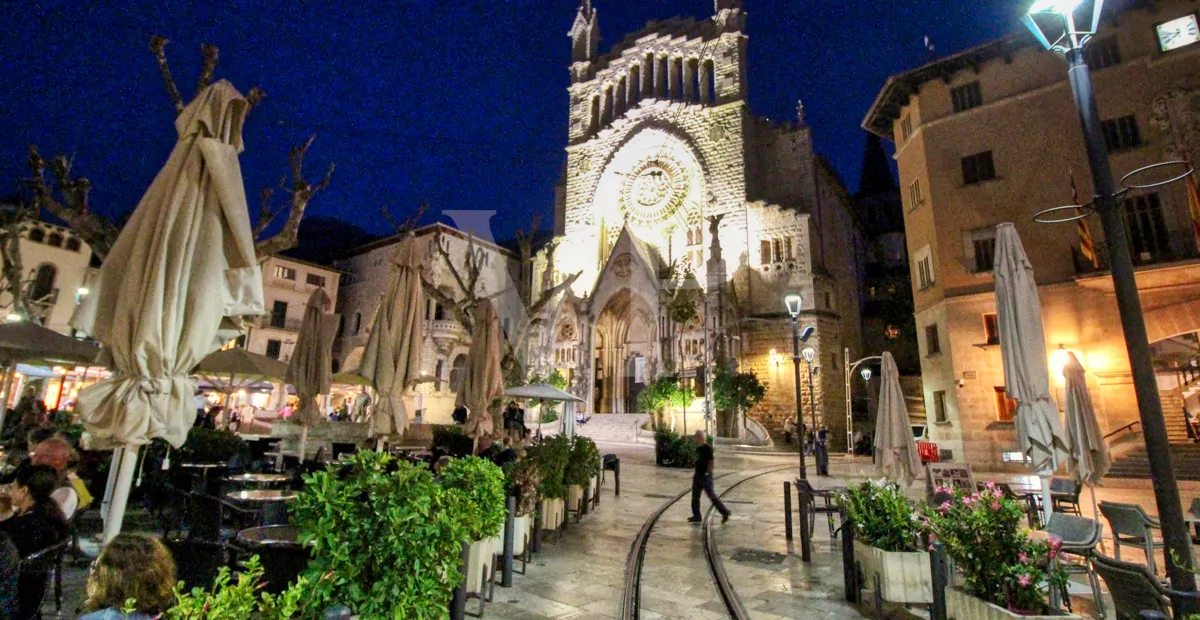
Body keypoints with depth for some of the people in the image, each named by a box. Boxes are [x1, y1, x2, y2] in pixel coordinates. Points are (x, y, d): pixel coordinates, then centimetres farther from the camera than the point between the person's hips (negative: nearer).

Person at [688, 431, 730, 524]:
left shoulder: (707, 448, -16)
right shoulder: (698, 448, 11)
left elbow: (711, 461, -20)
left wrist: (708, 473, -21)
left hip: (705, 476, -9)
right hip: (698, 476, 9)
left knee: (711, 495, -3)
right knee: (695, 496, 11)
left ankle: (724, 512, 10)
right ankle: (696, 516, 19)